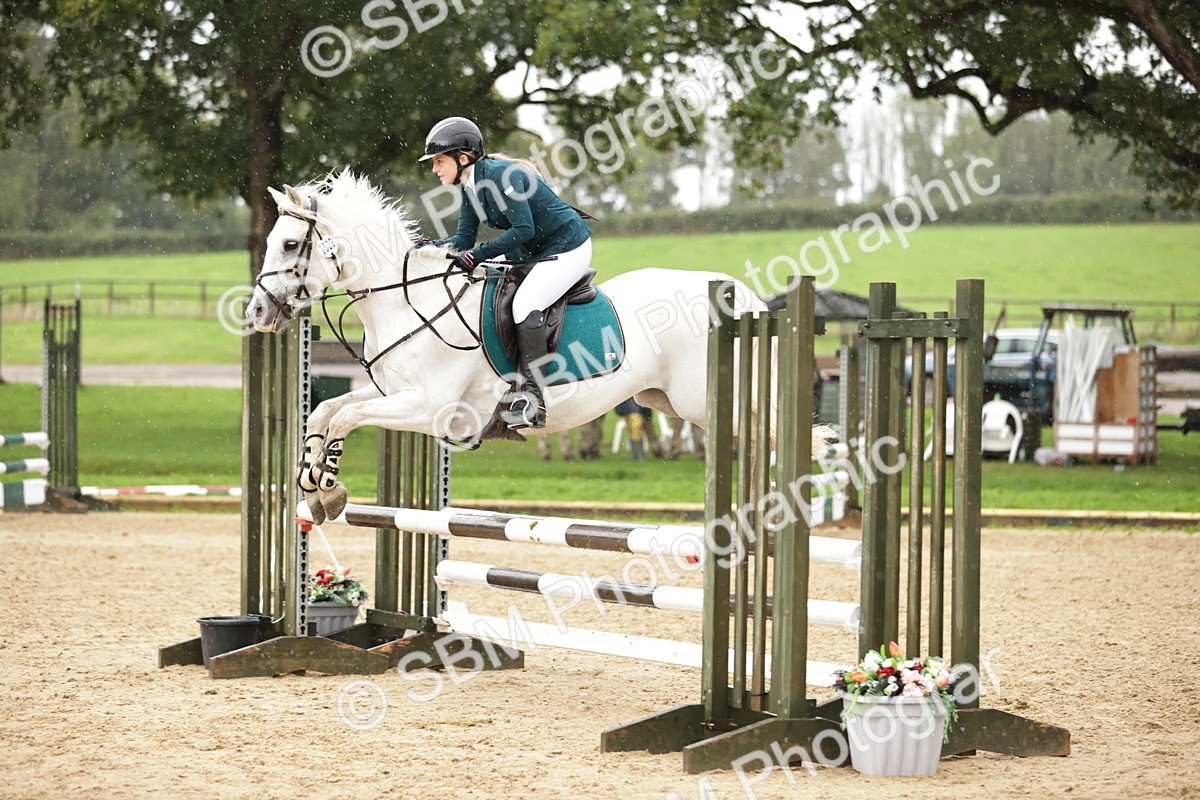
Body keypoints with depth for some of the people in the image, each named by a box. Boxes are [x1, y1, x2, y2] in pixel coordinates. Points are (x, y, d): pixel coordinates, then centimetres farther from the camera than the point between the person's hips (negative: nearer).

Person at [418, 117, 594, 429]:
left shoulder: (501, 175, -25)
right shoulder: (470, 187, 3)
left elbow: (523, 229, -28)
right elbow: (464, 239, 3)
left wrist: (479, 254, -30)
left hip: (567, 248, -10)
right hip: (533, 252, 10)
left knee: (525, 302, -26)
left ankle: (531, 398, -27)